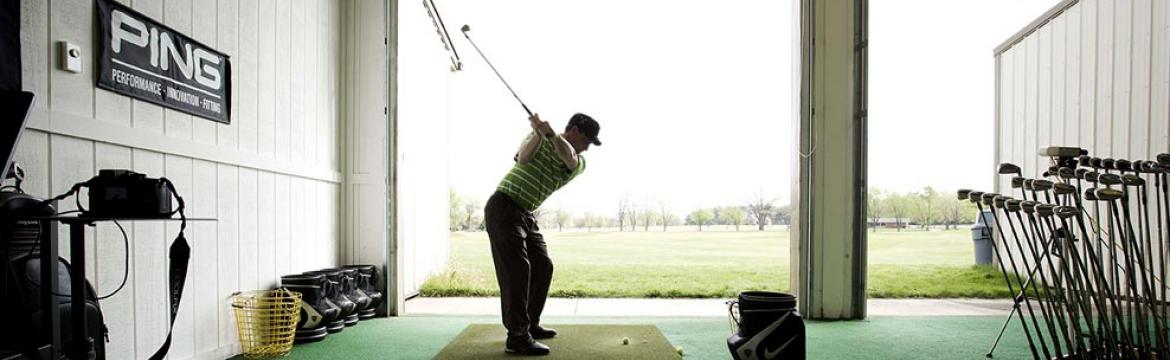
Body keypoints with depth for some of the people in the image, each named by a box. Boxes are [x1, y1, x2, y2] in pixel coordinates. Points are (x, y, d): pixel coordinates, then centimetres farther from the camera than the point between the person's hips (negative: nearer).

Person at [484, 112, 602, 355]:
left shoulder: (580, 163, 5)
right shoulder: (540, 139, -2)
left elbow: (569, 159, -19)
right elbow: (522, 159, -20)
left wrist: (550, 133, -34)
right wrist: (538, 132, -29)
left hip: (526, 215, 7)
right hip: (503, 207, -7)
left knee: (543, 267, 10)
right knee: (517, 269, -14)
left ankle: (530, 324, 24)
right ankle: (517, 337, -12)